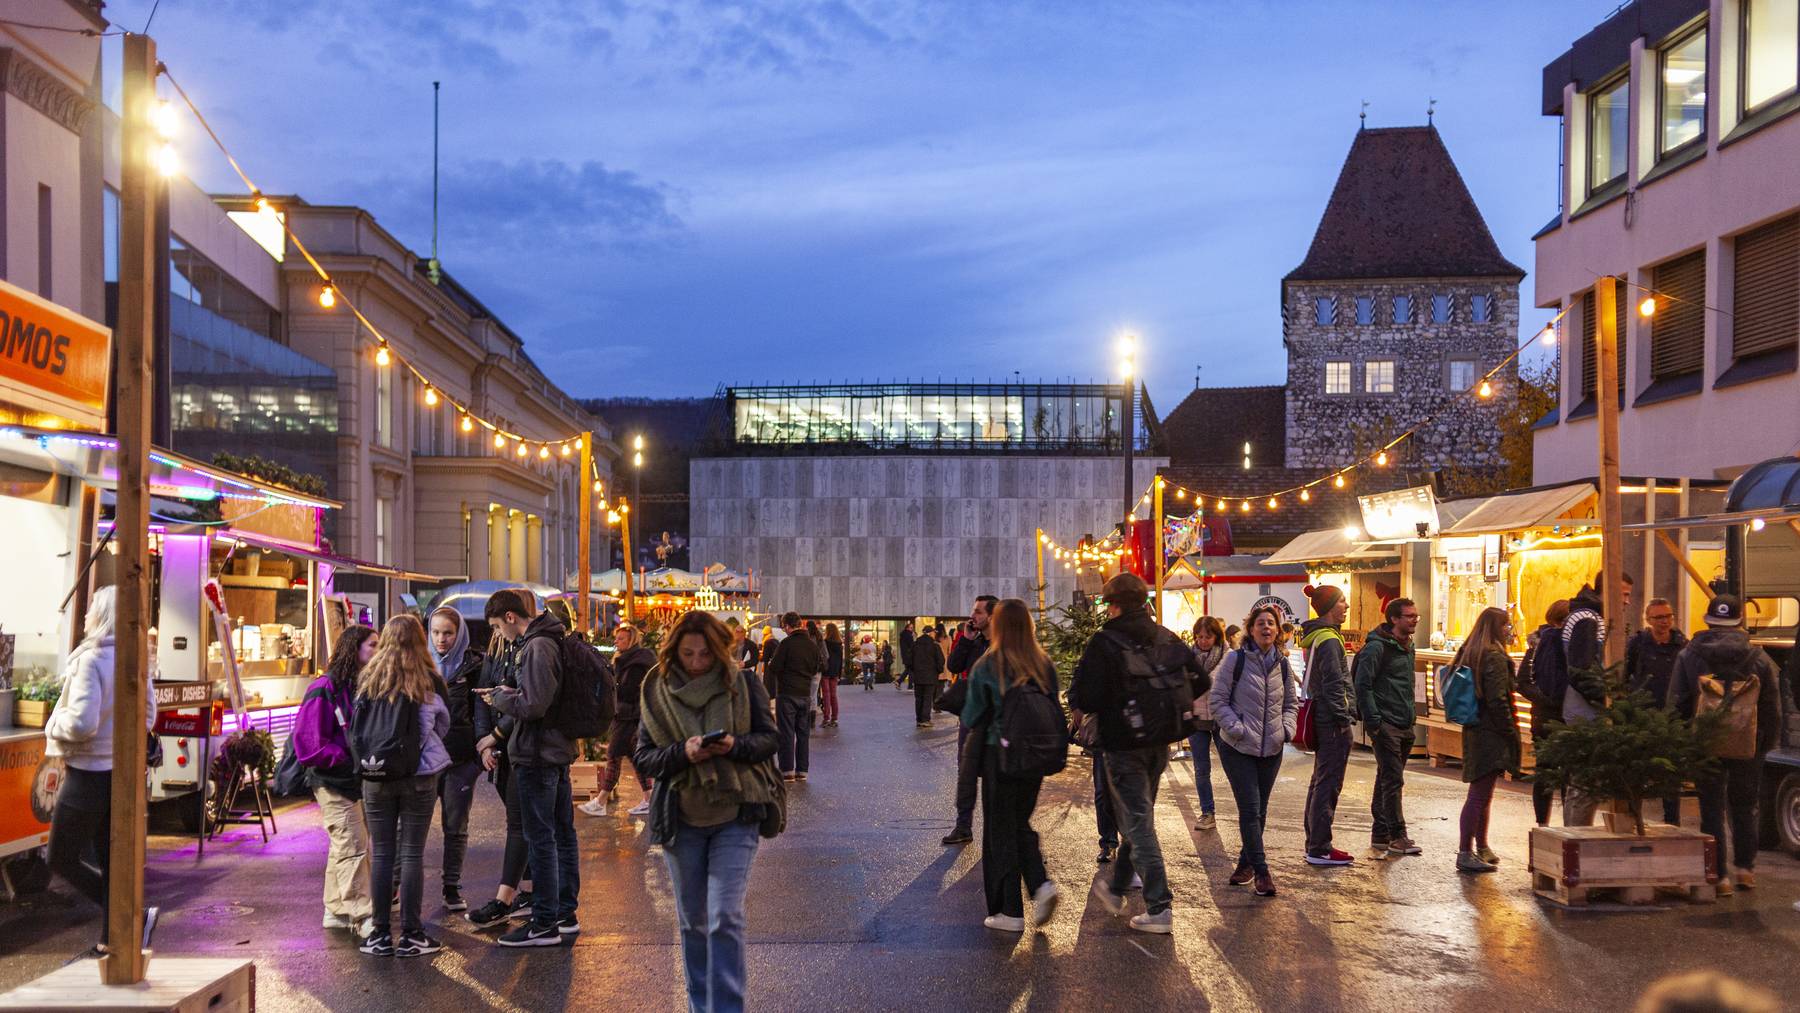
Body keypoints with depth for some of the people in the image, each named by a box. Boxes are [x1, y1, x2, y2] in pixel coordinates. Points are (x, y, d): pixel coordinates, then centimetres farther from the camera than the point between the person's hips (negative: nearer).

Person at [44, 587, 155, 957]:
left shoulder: (90, 660, -20)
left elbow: (82, 722, -28)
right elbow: (148, 716, 13)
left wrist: (53, 727, -9)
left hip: (88, 775, -8)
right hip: (120, 771, 8)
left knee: (62, 860, 4)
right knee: (109, 860, 14)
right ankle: (110, 940, 19)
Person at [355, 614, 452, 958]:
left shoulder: (370, 679, 0)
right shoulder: (427, 681, -3)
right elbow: (443, 724, 9)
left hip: (376, 776, 2)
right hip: (420, 775, -1)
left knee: (381, 853, 7)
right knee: (412, 853, 3)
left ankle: (381, 934, 11)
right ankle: (410, 935, 6)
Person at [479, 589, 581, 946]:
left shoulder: (537, 647, -18)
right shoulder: (553, 641, 13)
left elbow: (532, 705, -24)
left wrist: (499, 697, -8)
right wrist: (509, 694, 9)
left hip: (537, 755, -10)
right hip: (558, 750, 10)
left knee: (540, 839, -5)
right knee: (562, 833, 14)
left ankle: (544, 924, 0)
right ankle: (566, 913, 23)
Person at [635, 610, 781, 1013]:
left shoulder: (742, 685, -3)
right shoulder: (657, 692, -1)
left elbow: (769, 739, 1)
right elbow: (644, 756, 0)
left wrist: (735, 746, -20)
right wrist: (683, 753, -20)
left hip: (736, 813, -2)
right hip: (681, 817, 2)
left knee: (725, 917, -11)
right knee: (692, 921, 13)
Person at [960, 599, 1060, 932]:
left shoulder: (986, 667, -12)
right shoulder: (1045, 665, -1)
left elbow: (972, 719, -7)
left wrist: (978, 728, 14)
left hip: (999, 755, -4)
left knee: (1000, 830, 7)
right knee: (1021, 823, 20)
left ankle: (1009, 911, 10)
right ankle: (1040, 883, -2)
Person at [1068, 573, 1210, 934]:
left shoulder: (1104, 642, -16)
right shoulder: (1168, 639, 3)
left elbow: (1084, 698, -20)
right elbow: (1201, 681, 5)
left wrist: (1081, 708, 1)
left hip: (1123, 744, -6)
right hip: (1160, 742, 6)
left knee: (1138, 823, -1)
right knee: (1138, 817, 20)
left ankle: (1159, 908, -4)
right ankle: (1117, 889, 35)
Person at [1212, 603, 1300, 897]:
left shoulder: (1282, 664, 7)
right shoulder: (1235, 660, -8)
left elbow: (1292, 702, 19)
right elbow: (1218, 701, -6)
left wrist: (1287, 728, 1)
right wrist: (1237, 729, -17)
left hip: (1271, 750, 5)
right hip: (1238, 748, -5)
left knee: (1259, 810, 12)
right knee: (1250, 809, -9)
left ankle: (1246, 862, 27)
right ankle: (1261, 871, -4)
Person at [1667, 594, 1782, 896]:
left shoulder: (1689, 656, -4)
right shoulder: (1759, 659, -2)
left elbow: (1675, 705, -2)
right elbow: (1773, 709, 2)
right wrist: (1767, 744, 12)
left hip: (1705, 746, -1)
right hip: (1748, 748, 1)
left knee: (1712, 811, 4)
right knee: (1745, 809, 17)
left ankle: (1719, 877, 2)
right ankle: (1745, 868, 19)